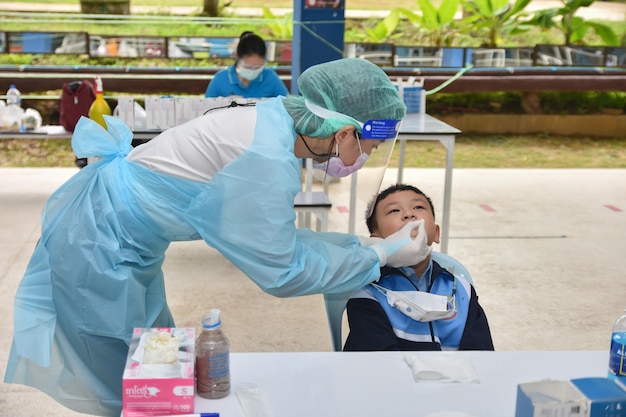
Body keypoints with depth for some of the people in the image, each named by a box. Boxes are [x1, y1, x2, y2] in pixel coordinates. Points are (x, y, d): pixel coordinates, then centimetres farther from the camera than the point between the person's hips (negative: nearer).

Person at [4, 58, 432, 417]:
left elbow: (274, 238, 7)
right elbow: (281, 272, -21)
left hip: (114, 234, 9)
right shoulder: (267, 157, -29)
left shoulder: (271, 123, -2)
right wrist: (381, 256, -13)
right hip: (97, 244, -9)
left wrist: (360, 243, 5)